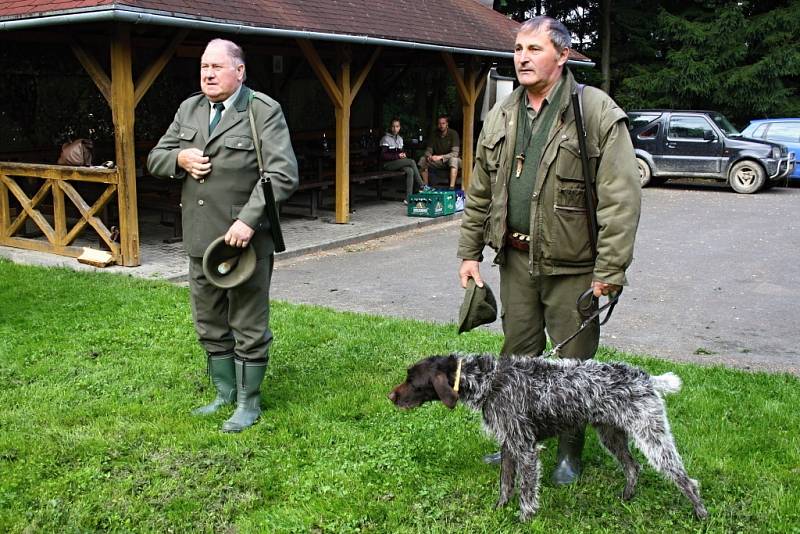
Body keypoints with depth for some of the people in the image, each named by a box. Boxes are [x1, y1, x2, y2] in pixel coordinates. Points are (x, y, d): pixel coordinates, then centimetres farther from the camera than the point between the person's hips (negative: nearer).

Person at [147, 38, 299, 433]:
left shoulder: (264, 111, -8)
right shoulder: (189, 109, 12)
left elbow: (283, 174, -17)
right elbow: (155, 159, 18)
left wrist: (248, 220, -24)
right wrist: (179, 158, -6)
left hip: (245, 239, -6)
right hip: (201, 238, 7)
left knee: (249, 328, 4)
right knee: (210, 325, 17)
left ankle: (249, 403, 19)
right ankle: (224, 394, 33)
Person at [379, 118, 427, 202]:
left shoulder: (400, 139, 18)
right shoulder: (385, 139, -5)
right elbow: (383, 156, -12)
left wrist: (404, 154, 2)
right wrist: (398, 156, -16)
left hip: (399, 162, 7)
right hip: (388, 164, -7)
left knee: (410, 171, -25)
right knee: (412, 162, -23)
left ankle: (408, 198, -30)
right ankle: (421, 186, -15)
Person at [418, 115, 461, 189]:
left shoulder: (453, 134, -15)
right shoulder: (434, 135, 0)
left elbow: (455, 153, -23)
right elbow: (428, 150, 1)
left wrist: (440, 157, -35)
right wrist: (429, 156, -25)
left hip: (451, 159, -5)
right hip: (439, 162, 5)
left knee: (453, 159, -39)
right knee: (422, 159, -16)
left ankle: (452, 187, -46)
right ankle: (426, 185, -11)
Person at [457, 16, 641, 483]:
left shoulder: (598, 113, -10)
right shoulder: (501, 117, 8)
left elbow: (622, 199, -14)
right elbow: (479, 194, 14)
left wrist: (610, 270, -17)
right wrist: (470, 253, 10)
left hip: (573, 265, -5)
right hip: (517, 259, 5)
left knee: (573, 363, 8)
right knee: (518, 355, 15)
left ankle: (570, 452, 27)